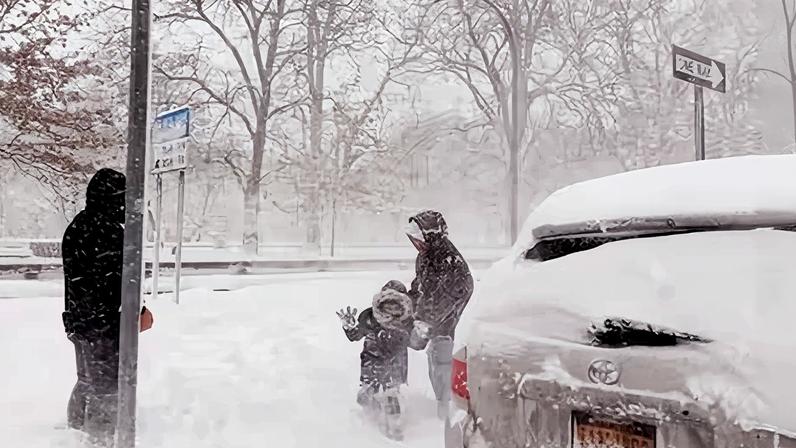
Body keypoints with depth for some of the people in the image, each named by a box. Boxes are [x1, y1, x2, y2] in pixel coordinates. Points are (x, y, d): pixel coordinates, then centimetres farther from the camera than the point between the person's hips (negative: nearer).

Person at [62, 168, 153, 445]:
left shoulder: (77, 226, 10)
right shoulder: (109, 230, -21)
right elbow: (116, 281, -23)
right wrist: (137, 311, -11)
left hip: (78, 320, 10)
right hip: (105, 324, -10)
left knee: (87, 383, 23)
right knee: (107, 387, 2)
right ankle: (99, 441, 10)